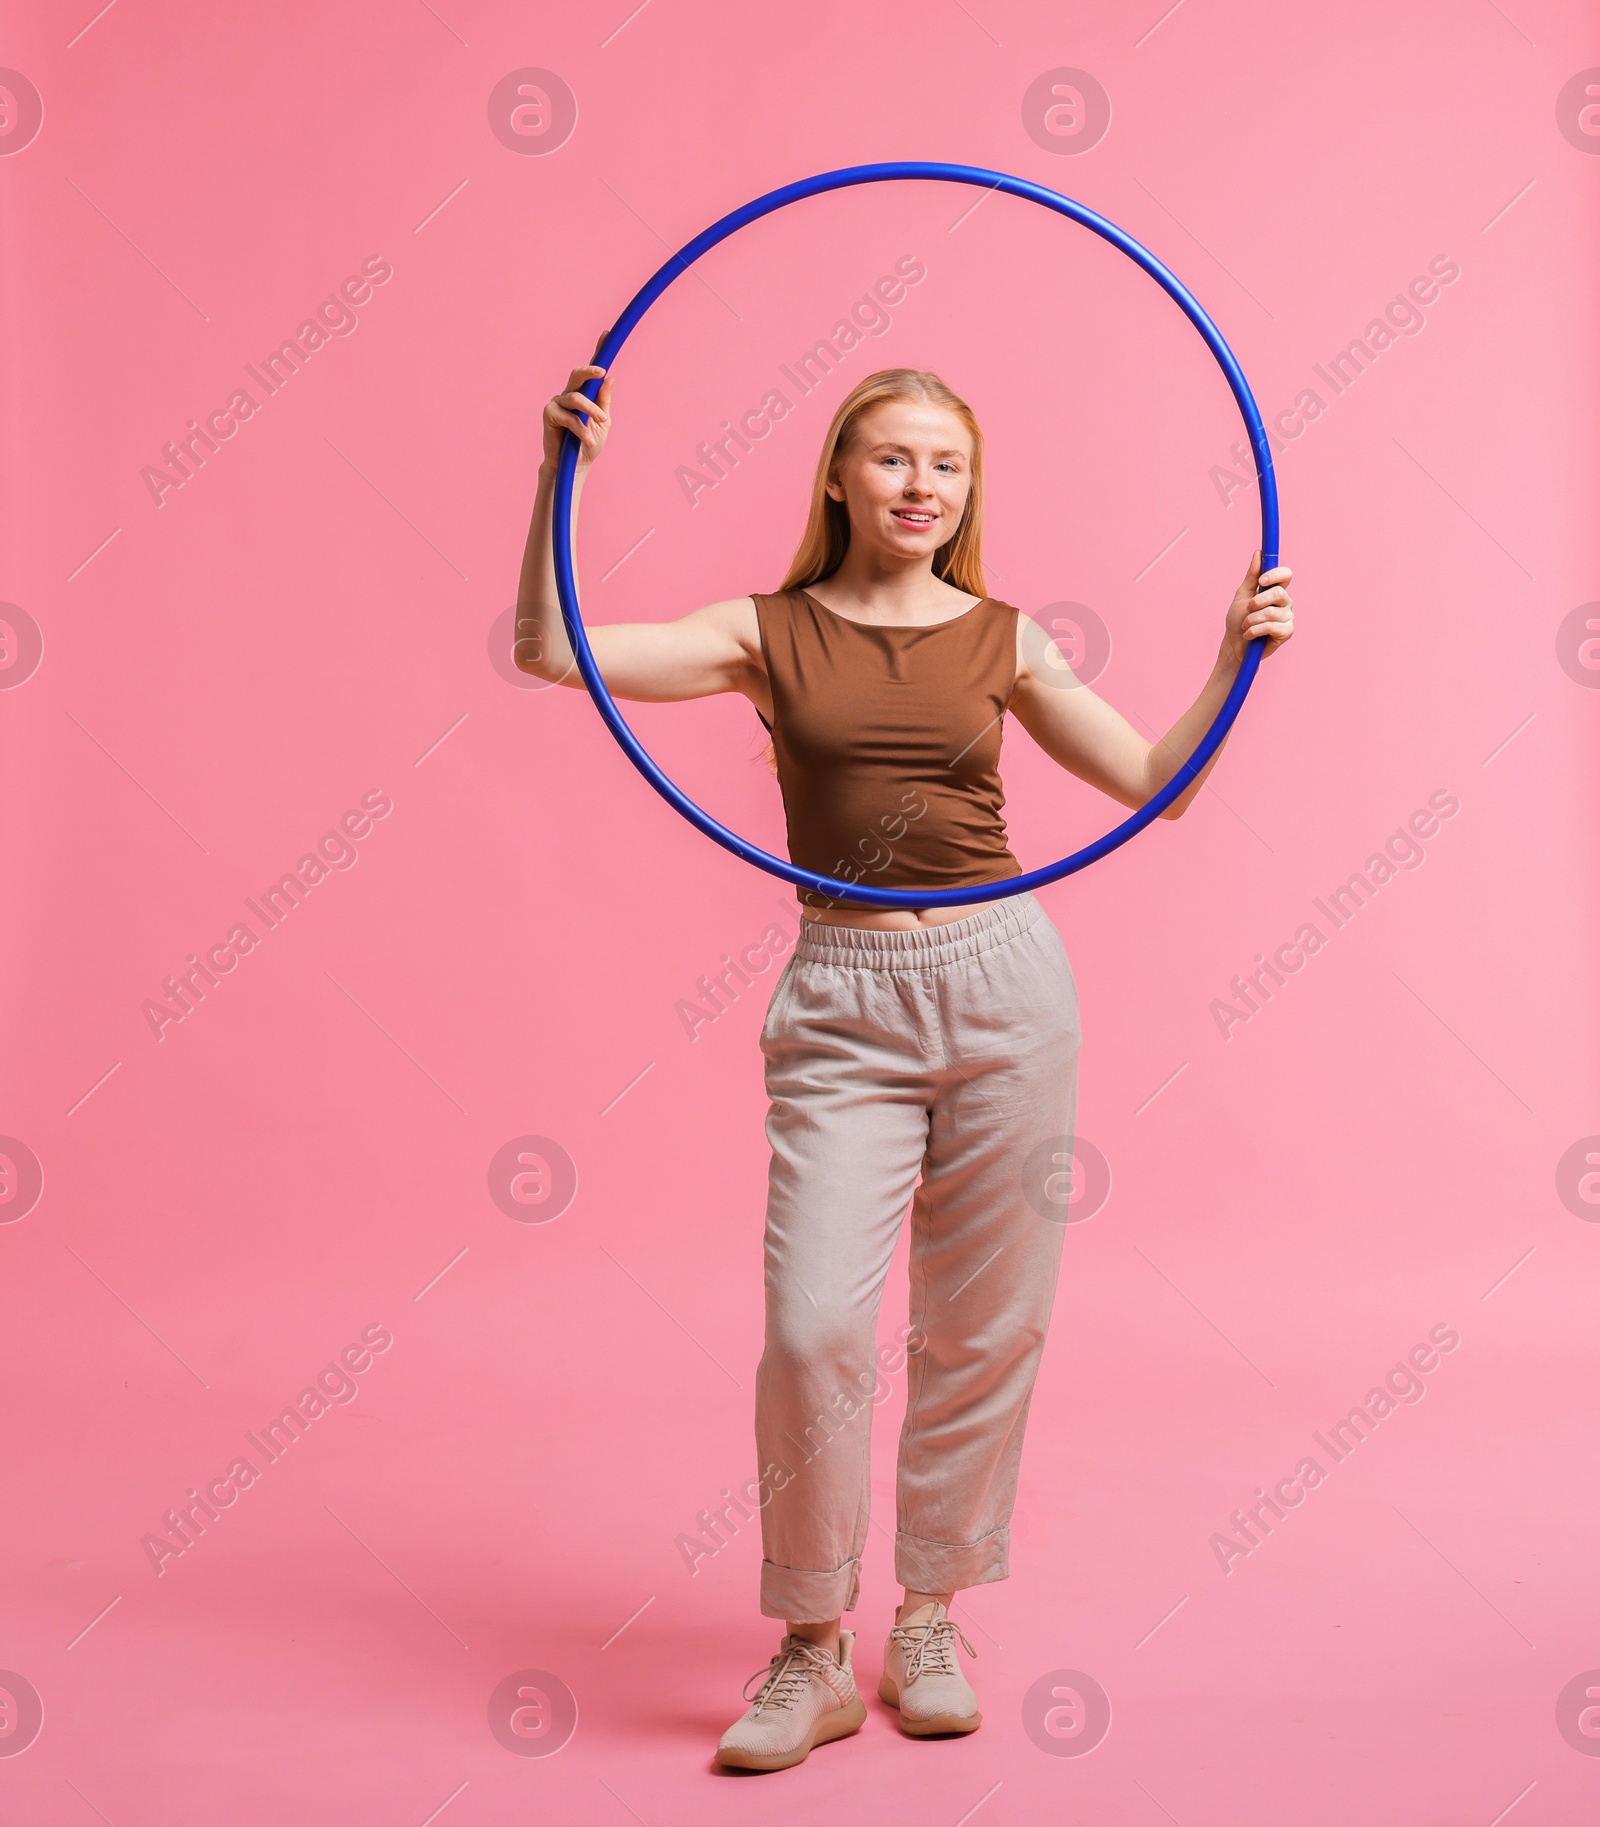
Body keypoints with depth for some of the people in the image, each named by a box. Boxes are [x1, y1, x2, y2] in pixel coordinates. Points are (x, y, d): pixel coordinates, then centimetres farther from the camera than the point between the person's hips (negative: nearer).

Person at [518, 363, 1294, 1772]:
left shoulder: (1002, 639, 8)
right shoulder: (770, 634, 5)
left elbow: (1159, 784, 10)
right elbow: (550, 651, -4)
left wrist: (1234, 657, -3)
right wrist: (560, 475, -13)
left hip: (1004, 981, 2)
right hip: (844, 1005, -1)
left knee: (983, 1328, 7)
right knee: (815, 1325, -11)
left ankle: (929, 1626, 27)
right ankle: (814, 1655, 10)